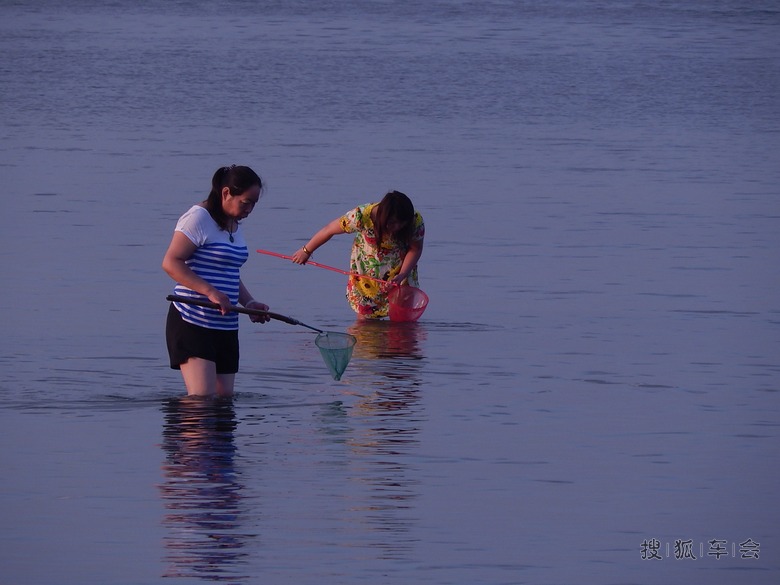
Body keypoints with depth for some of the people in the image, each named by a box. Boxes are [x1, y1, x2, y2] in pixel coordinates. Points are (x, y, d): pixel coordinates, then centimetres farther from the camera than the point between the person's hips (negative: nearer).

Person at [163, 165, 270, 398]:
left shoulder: (234, 225, 17)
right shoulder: (198, 218, -10)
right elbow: (171, 262, -18)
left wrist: (249, 303, 10)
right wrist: (210, 292, -25)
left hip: (226, 326, 9)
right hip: (192, 324, -9)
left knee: (225, 397, 4)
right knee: (203, 398, -18)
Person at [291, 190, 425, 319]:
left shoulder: (416, 222, -28)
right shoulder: (362, 217, -33)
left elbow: (415, 249, -10)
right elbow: (329, 230, -17)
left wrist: (402, 275, -26)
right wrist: (306, 251, -3)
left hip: (400, 271, 1)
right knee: (365, 320, -1)